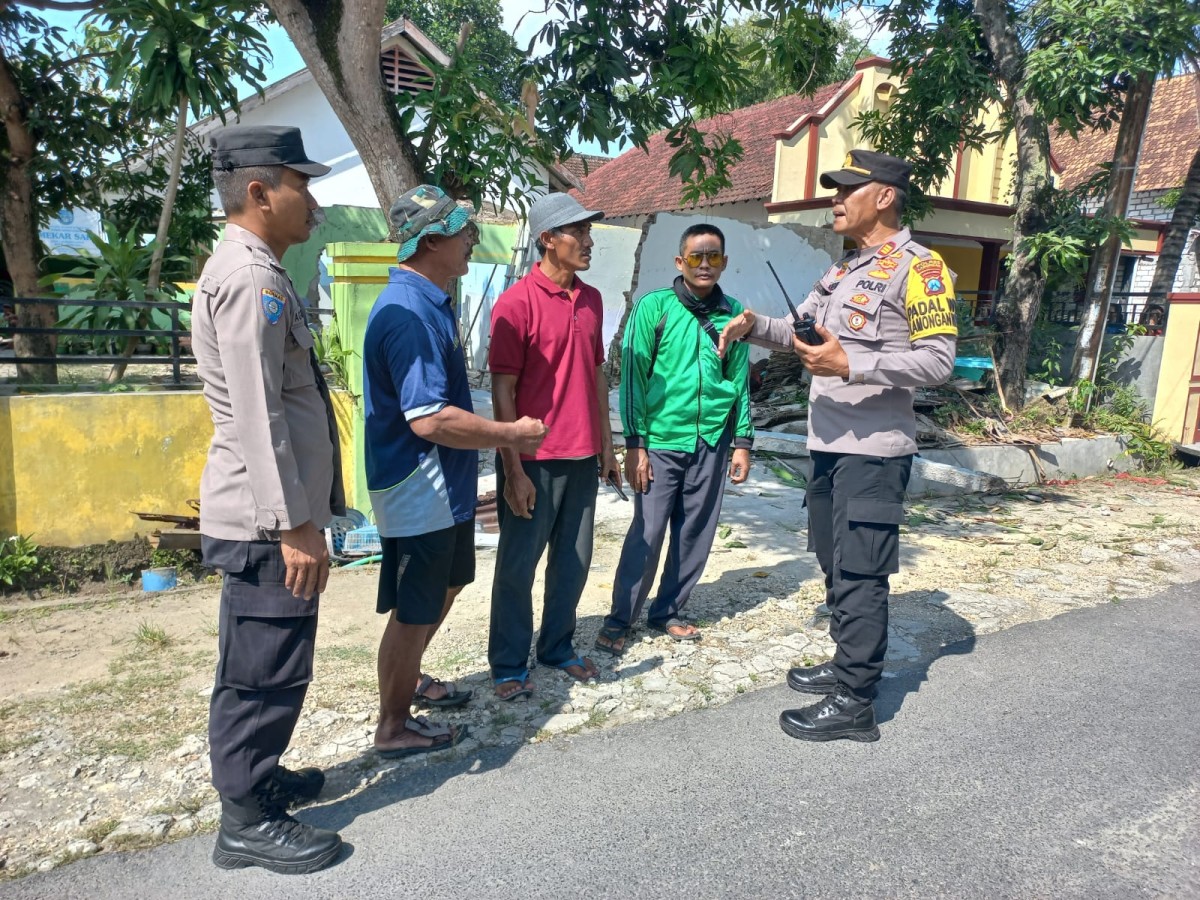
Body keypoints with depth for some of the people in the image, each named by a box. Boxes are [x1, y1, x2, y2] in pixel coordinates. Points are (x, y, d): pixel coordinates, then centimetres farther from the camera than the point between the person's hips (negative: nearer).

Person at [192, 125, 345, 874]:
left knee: (261, 666, 21)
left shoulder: (254, 271, 15)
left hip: (270, 514, 10)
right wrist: (296, 525, -21)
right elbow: (258, 417, -23)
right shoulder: (250, 279, -17)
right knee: (265, 671, 1)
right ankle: (248, 822, 16)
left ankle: (257, 776, 38)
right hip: (266, 520, -10)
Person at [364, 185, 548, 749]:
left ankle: (407, 677, 46)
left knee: (448, 583, 26)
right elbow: (429, 419, -31)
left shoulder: (430, 301, 10)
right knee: (414, 612, 5)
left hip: (447, 486, 11)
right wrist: (512, 435, -20)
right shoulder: (409, 312, -24)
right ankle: (394, 728, 24)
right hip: (419, 492, -11)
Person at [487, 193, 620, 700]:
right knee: (518, 565, 6)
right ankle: (508, 664, 21)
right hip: (534, 462, -6)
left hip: (583, 458, 6)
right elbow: (502, 391, -13)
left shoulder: (591, 300, 8)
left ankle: (558, 647, 32)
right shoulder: (517, 303, -12)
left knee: (573, 561, 14)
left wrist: (606, 446, 13)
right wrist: (514, 471, -16)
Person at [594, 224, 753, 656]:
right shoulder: (654, 307, -5)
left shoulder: (733, 313, 5)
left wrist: (742, 442, 7)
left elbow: (741, 381, 10)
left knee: (696, 534, 10)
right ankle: (619, 620, 13)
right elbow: (633, 377, -6)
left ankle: (667, 612, 26)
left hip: (712, 443, 4)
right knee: (647, 534, -1)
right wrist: (634, 444, -9)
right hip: (661, 441, -4)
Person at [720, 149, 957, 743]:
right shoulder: (841, 271, 17)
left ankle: (854, 703, 6)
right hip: (829, 444, 9)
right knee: (835, 567, 17)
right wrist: (754, 327, 5)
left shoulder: (918, 268, -9)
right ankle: (848, 665, 32)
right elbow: (800, 331, 24)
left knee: (861, 576, -4)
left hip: (873, 450, -9)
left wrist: (851, 365, -24)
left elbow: (938, 359, -16)